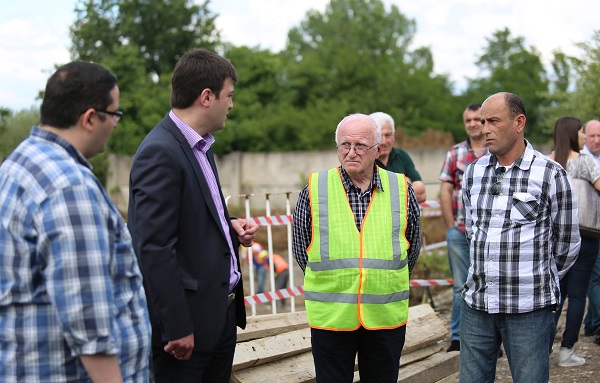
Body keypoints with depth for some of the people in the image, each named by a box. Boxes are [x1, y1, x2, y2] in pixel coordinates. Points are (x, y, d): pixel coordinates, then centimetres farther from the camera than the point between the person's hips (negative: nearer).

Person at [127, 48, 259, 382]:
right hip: (188, 320, -9)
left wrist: (231, 226, 4)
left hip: (222, 313, 9)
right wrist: (177, 328, -21)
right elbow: (154, 248, -21)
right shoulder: (160, 153, -17)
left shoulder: (200, 145, 13)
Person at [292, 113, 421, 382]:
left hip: (386, 317, 1)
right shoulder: (315, 190, -2)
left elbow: (412, 248, 13)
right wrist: (331, 283, 10)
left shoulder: (401, 190, 2)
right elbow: (300, 249, 7)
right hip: (330, 316, -1)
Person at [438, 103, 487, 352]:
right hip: (460, 231, 2)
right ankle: (458, 338, 16)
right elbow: (445, 191, 6)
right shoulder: (455, 153, 8)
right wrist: (451, 227, -1)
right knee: (462, 287, 9)